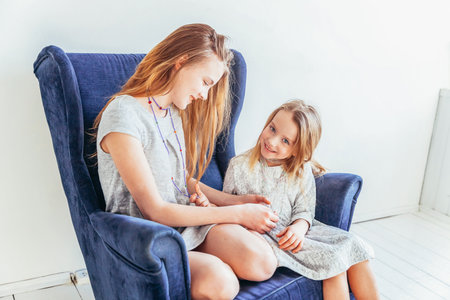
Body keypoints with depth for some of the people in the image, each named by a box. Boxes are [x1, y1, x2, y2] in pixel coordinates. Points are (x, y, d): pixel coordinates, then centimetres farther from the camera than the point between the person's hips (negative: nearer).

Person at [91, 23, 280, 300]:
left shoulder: (176, 111, 11)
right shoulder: (123, 115, -17)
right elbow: (154, 210, -18)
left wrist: (235, 200, 5)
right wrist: (236, 214, -14)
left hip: (187, 220, 7)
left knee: (262, 262, -22)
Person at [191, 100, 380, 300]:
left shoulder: (302, 172, 1)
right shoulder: (240, 167, -6)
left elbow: (304, 211, 2)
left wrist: (299, 227, -20)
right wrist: (208, 206, -19)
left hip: (291, 233, 5)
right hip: (260, 236, -4)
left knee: (353, 246, -9)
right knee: (333, 258, -19)